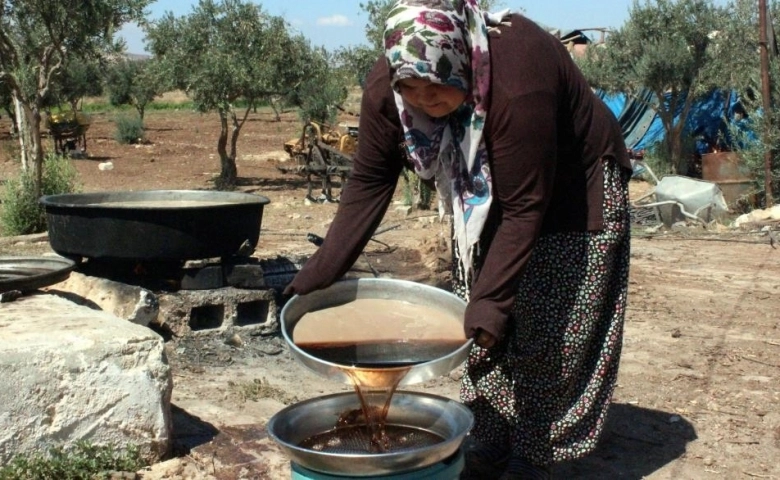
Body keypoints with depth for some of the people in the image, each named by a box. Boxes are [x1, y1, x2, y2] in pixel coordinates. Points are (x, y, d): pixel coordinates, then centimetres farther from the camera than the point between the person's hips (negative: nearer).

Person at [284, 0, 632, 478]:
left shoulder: (517, 80, -39)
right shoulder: (388, 86, -23)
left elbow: (524, 208, -34)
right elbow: (368, 183, -15)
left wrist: (491, 300, -37)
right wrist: (320, 273, -20)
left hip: (572, 187, -5)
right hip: (485, 193, 6)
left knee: (551, 335, -5)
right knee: (483, 333, 5)